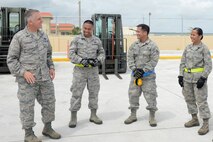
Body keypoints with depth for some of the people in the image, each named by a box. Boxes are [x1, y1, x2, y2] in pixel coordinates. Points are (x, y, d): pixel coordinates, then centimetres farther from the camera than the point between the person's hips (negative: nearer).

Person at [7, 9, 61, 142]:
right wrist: (23, 72, -15)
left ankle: (48, 128, 30)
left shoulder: (43, 35, 10)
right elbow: (11, 59, -4)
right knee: (27, 106, 2)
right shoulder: (19, 37, -6)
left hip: (45, 77, 6)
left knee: (49, 102, 12)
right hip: (27, 79, -6)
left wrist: (51, 67, 9)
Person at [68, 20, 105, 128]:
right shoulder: (77, 40, -1)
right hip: (80, 70, -3)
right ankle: (73, 117, 12)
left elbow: (102, 53, 12)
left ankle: (93, 115, 26)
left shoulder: (97, 41, 7)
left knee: (94, 92, 11)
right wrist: (81, 60, -17)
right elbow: (71, 54, -4)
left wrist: (98, 60, -8)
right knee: (76, 93, 0)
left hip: (93, 70, 3)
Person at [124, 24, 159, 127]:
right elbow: (130, 58, 3)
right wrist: (135, 69, -10)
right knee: (133, 94, 10)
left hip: (148, 75, -4)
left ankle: (152, 117, 16)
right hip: (135, 74, 5)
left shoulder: (152, 46, -8)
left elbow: (153, 61, -12)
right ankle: (133, 115, 26)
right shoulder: (134, 45, 6)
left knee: (150, 95, 0)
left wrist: (143, 70, -17)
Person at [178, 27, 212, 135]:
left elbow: (208, 65, -9)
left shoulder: (204, 48, -7)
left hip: (198, 77, -6)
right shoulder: (188, 47, 8)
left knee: (201, 100, -4)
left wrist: (203, 78, -16)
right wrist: (181, 75, 6)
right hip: (187, 77, 6)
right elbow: (183, 62, 12)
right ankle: (194, 119, 30)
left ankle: (206, 124, 7)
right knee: (189, 99, 13)